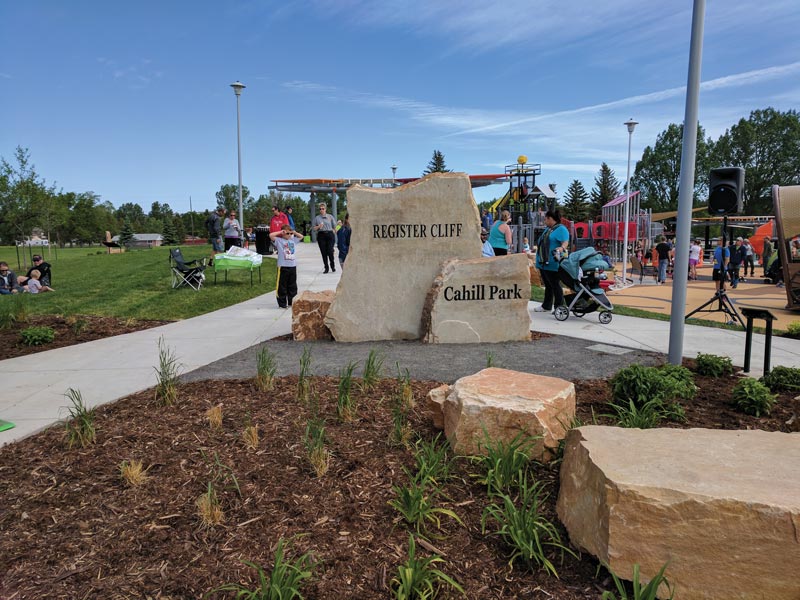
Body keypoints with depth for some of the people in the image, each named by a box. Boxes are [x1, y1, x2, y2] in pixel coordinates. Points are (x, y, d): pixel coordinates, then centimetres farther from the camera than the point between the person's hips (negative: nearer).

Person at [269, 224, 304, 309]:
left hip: (293, 266, 5)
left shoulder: (293, 240, 12)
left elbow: (301, 236, 26)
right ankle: (282, 303, 7)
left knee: (292, 285, 12)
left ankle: (292, 302, 22)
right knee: (282, 286, 1)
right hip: (283, 266, -5)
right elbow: (271, 235, -17)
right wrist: (280, 232, -9)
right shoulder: (279, 240, -3)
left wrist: (294, 232, 11)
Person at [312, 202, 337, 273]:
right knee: (323, 252, -1)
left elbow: (334, 227, 8)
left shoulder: (330, 217, 8)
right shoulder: (317, 218, 10)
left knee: (330, 251, -10)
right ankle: (326, 268, 8)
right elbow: (314, 228, 11)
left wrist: (334, 235, 0)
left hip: (330, 235, -1)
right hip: (321, 235, 1)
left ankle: (332, 266, 11)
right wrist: (319, 226, -9)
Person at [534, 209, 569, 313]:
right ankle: (546, 306, 25)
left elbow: (565, 242, -21)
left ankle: (559, 308, 3)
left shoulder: (561, 229, -10)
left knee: (555, 286, -4)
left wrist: (561, 248, -39)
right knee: (547, 285, 16)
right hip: (544, 263, 9)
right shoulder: (547, 229, 19)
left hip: (553, 264, -9)